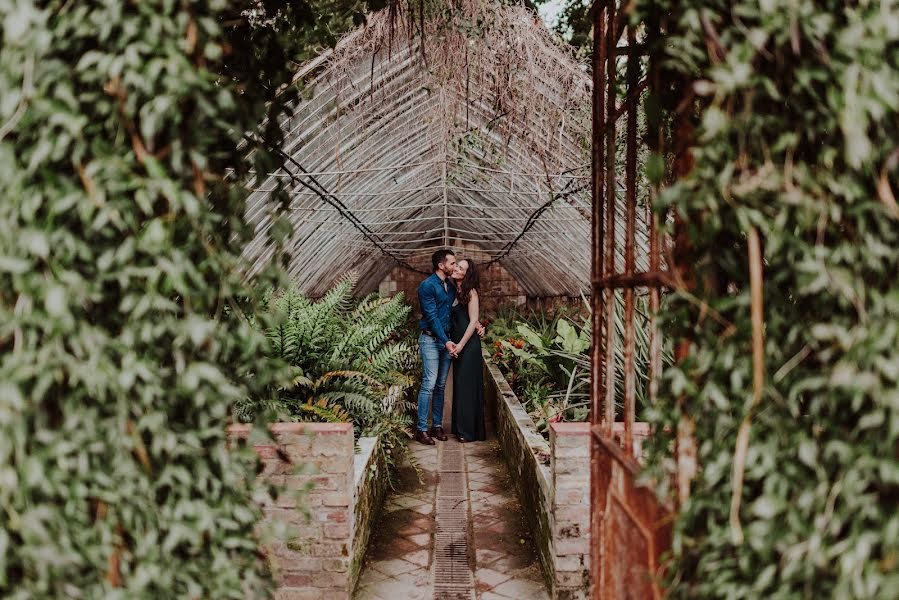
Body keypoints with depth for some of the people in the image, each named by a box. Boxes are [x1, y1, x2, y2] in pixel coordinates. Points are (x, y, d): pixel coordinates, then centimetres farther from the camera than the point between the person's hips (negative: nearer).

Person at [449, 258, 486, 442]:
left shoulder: (470, 292, -11)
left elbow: (473, 321, -14)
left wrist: (461, 344, -17)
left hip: (469, 344, -7)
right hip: (457, 342, 7)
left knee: (467, 384, -3)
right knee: (459, 384, 12)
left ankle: (470, 431, 5)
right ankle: (461, 427, 22)